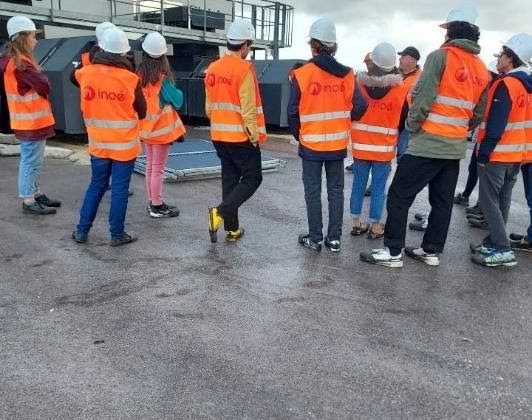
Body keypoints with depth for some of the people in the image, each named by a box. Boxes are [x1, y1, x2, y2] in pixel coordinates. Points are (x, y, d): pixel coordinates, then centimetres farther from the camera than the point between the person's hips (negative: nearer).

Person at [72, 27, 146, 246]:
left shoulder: (86, 73, -5)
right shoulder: (130, 78, -12)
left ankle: (82, 230, 21)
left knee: (96, 185, 17)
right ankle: (117, 234, 12)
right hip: (124, 144, -3)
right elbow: (142, 112, 0)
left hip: (97, 143, 3)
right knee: (120, 189, 5)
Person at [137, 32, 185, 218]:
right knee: (158, 169, 1)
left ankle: (152, 202, 24)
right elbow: (177, 101, -6)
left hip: (146, 127, 6)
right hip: (161, 128, -6)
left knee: (150, 166, 15)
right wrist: (178, 92, 11)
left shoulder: (140, 75, 0)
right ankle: (157, 206, 8)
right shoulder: (162, 77, -15)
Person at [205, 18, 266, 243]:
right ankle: (220, 212, -10)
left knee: (229, 178, 14)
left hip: (219, 135, 7)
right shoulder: (244, 69, -15)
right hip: (241, 136, -7)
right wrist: (255, 135, -8)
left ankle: (232, 229, 18)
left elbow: (209, 107, 12)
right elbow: (248, 108, -17)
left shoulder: (212, 69, 7)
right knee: (252, 178, 6)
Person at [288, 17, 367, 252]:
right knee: (336, 190, 11)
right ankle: (335, 238, 17)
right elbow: (359, 107, -3)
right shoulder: (346, 74, -3)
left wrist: (297, 134, 10)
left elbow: (293, 111, -7)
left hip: (311, 144, -2)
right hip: (338, 144, 3)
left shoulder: (302, 74, -11)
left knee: (313, 191, 7)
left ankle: (315, 239, 13)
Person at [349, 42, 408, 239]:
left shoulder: (358, 84, -8)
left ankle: (357, 223, 20)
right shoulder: (401, 90, -9)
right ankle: (374, 226, 14)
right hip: (384, 148, -1)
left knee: (358, 184, 12)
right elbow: (403, 121, 2)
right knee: (378, 188, 6)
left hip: (360, 145, 2)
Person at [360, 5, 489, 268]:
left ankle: (393, 252, 2)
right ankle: (432, 251, 22)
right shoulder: (481, 69, 12)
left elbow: (423, 98, -16)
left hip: (427, 144, -7)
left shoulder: (441, 56, -9)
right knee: (442, 201, 13)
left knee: (399, 196, -1)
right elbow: (479, 113, 14)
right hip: (455, 148, 8)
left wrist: (411, 127, -4)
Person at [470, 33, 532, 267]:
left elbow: (495, 125, -21)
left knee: (488, 202, -5)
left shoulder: (506, 84, -15)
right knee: (501, 202, 12)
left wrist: (483, 153, -17)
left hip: (496, 154, -9)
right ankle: (494, 243, 19)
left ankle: (502, 250, -7)